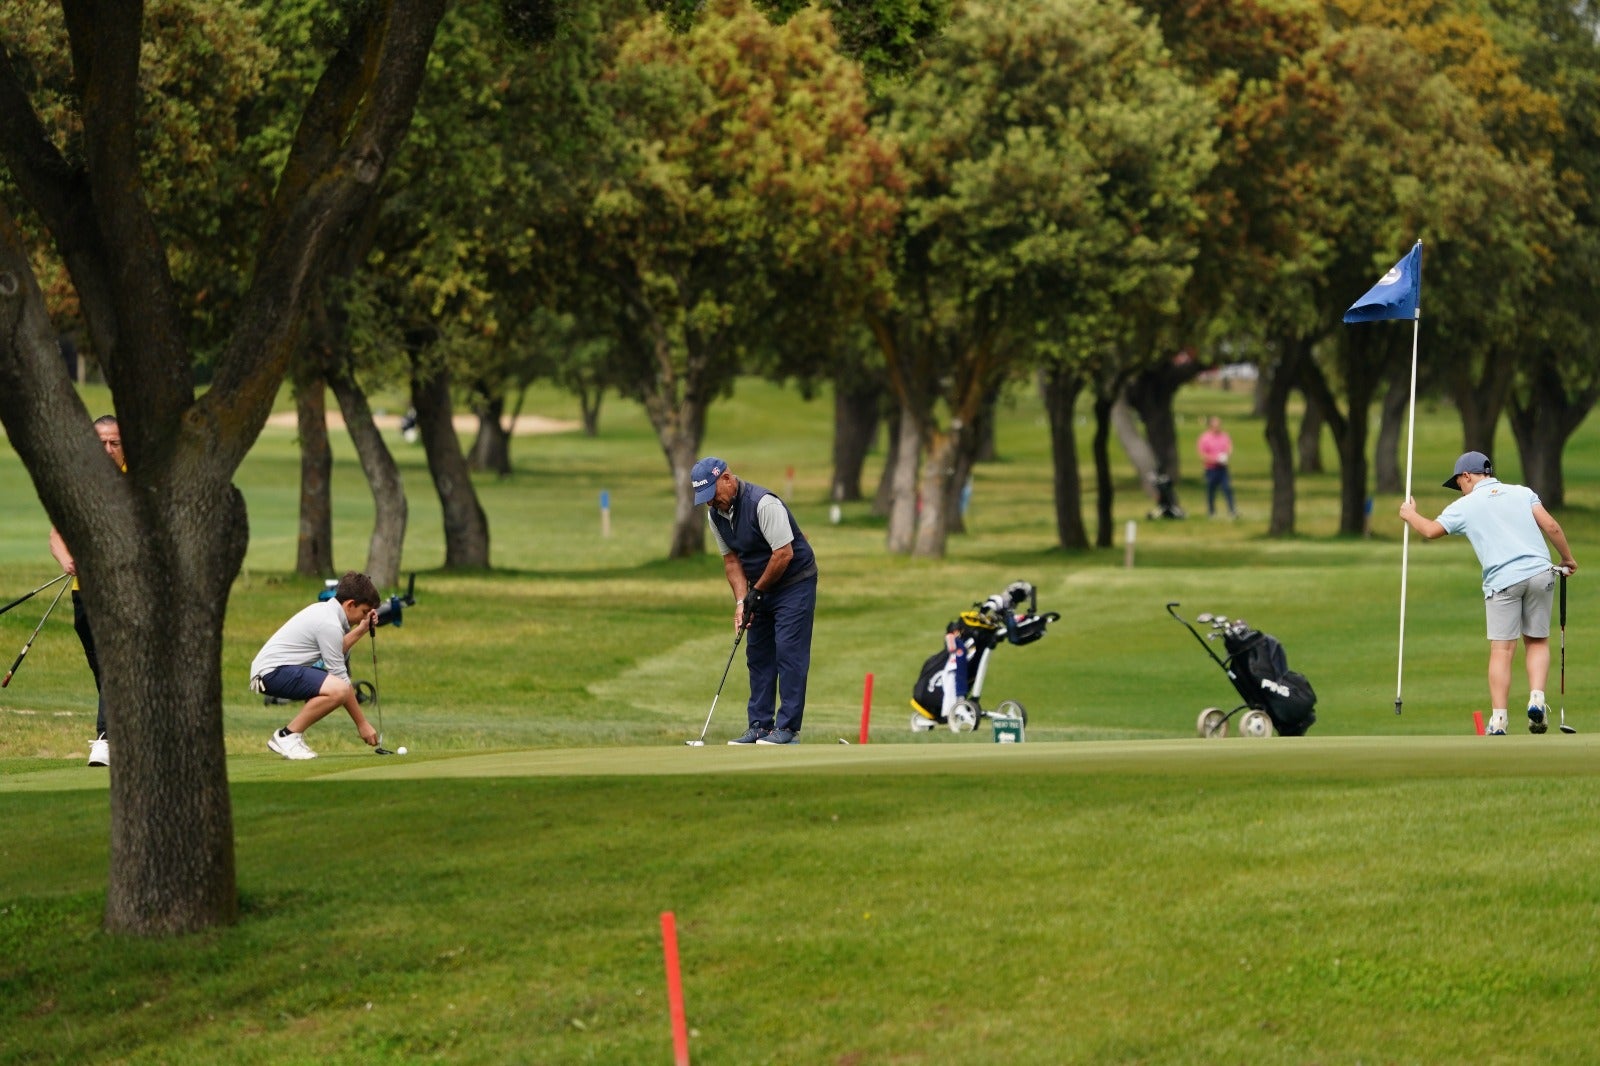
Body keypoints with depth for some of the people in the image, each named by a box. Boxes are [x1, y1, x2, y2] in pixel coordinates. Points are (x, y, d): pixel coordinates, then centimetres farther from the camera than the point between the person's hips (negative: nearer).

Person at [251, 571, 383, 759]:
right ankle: (287, 736, -15)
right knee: (339, 690, -29)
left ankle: (290, 736, 15)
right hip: (273, 671, -11)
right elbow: (340, 676, -14)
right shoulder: (330, 624, -16)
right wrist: (362, 724, -9)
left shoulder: (324, 609, 14)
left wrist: (361, 630, 12)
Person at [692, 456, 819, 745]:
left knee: (789, 652, -11)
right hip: (761, 589, 8)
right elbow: (731, 559, 7)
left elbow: (784, 553, -26)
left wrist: (757, 591, -16)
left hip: (795, 583, -8)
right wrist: (741, 600, -5)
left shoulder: (763, 504, -26)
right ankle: (760, 726, 10)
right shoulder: (716, 513, 0)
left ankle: (788, 727, -11)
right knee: (758, 654, 6)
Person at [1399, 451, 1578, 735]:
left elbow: (1430, 530, 22)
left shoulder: (1464, 506, 11)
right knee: (1537, 642, 14)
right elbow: (1551, 526, 3)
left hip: (1502, 581, -2)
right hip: (1540, 572, 2)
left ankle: (1498, 722, -10)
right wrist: (1568, 558, 15)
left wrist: (1410, 515, 41)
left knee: (1501, 650, -3)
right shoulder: (1522, 493, 14)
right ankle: (1537, 699, -7)